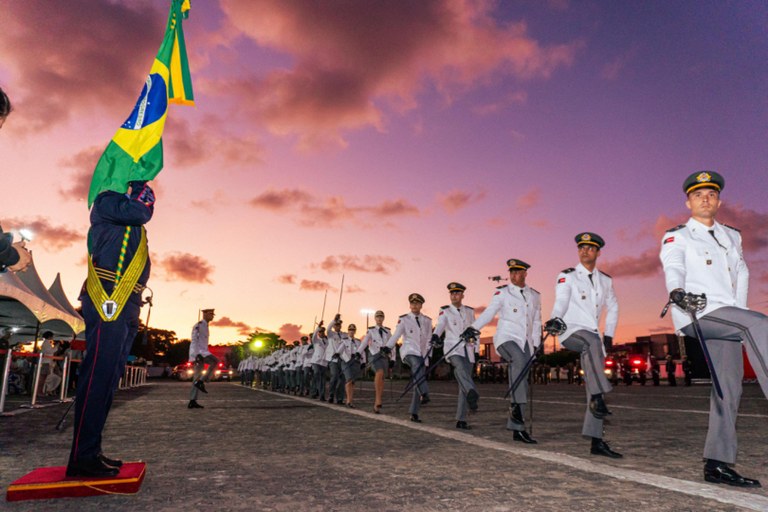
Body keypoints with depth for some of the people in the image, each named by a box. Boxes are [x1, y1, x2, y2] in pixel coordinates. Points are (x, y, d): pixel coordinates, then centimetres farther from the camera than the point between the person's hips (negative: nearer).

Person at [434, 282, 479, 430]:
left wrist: (476, 350, 13)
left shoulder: (470, 311, 14)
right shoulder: (445, 311, 2)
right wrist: (435, 336, -38)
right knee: (461, 368, -35)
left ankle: (461, 420, 6)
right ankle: (472, 394, -56)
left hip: (468, 351, 3)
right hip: (453, 349, -3)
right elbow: (440, 324, -18)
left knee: (463, 385, 1)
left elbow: (474, 331, 18)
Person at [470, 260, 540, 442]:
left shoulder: (535, 295, 14)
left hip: (525, 343, 4)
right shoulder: (502, 292, 1)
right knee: (519, 360, -35)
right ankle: (517, 406, -31)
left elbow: (536, 321, 19)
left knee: (521, 382, 2)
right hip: (506, 338, -4)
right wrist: (473, 328, -21)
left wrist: (536, 344, 13)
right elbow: (488, 313, -7)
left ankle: (516, 428, 7)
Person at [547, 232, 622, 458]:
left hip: (594, 338, 5)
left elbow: (613, 307, 25)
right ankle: (598, 396, -36)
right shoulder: (567, 276, 1)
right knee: (592, 341, -39)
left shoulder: (605, 280, 15)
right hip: (570, 331, -5)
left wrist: (609, 334, 15)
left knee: (594, 388, 0)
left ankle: (596, 441, 2)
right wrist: (555, 318, -35)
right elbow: (561, 300, -15)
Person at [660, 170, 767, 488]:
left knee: (729, 387, -1)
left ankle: (717, 464, 3)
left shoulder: (732, 236, 24)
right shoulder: (677, 237, 6)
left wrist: (740, 314, 6)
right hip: (696, 315, -6)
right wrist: (677, 290, -34)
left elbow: (741, 274, 20)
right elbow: (673, 267, -12)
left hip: (726, 319, 6)